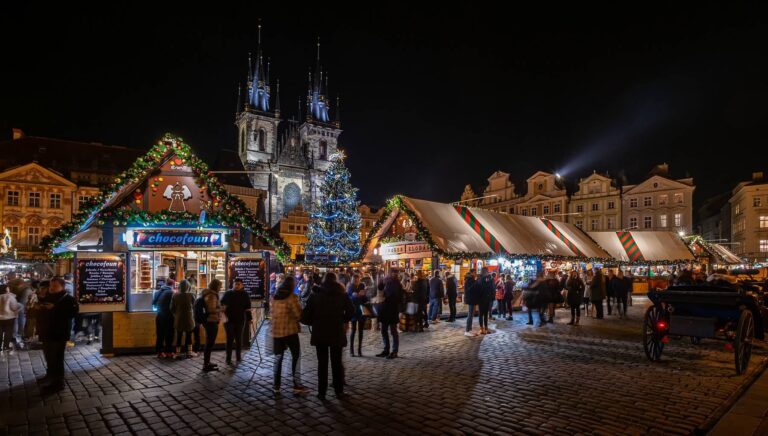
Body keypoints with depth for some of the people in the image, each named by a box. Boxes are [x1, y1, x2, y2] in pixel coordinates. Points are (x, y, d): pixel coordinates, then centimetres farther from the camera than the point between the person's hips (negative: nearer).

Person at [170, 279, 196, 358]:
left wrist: (176, 314, 15)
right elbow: (193, 304, 5)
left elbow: (172, 309, -2)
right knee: (188, 336, 11)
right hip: (188, 319, -2)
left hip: (178, 319, 2)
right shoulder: (191, 295, -12)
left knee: (179, 336, 11)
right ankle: (188, 352, 16)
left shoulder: (175, 296, -6)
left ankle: (179, 352, 15)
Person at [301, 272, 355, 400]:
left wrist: (315, 322, 12)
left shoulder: (315, 295, -1)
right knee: (337, 363, 10)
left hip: (320, 333, 0)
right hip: (337, 333, 0)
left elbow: (305, 316, -4)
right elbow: (351, 311, -2)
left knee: (322, 363, 8)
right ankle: (339, 391, 13)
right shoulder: (342, 295, 0)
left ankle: (321, 392, 10)